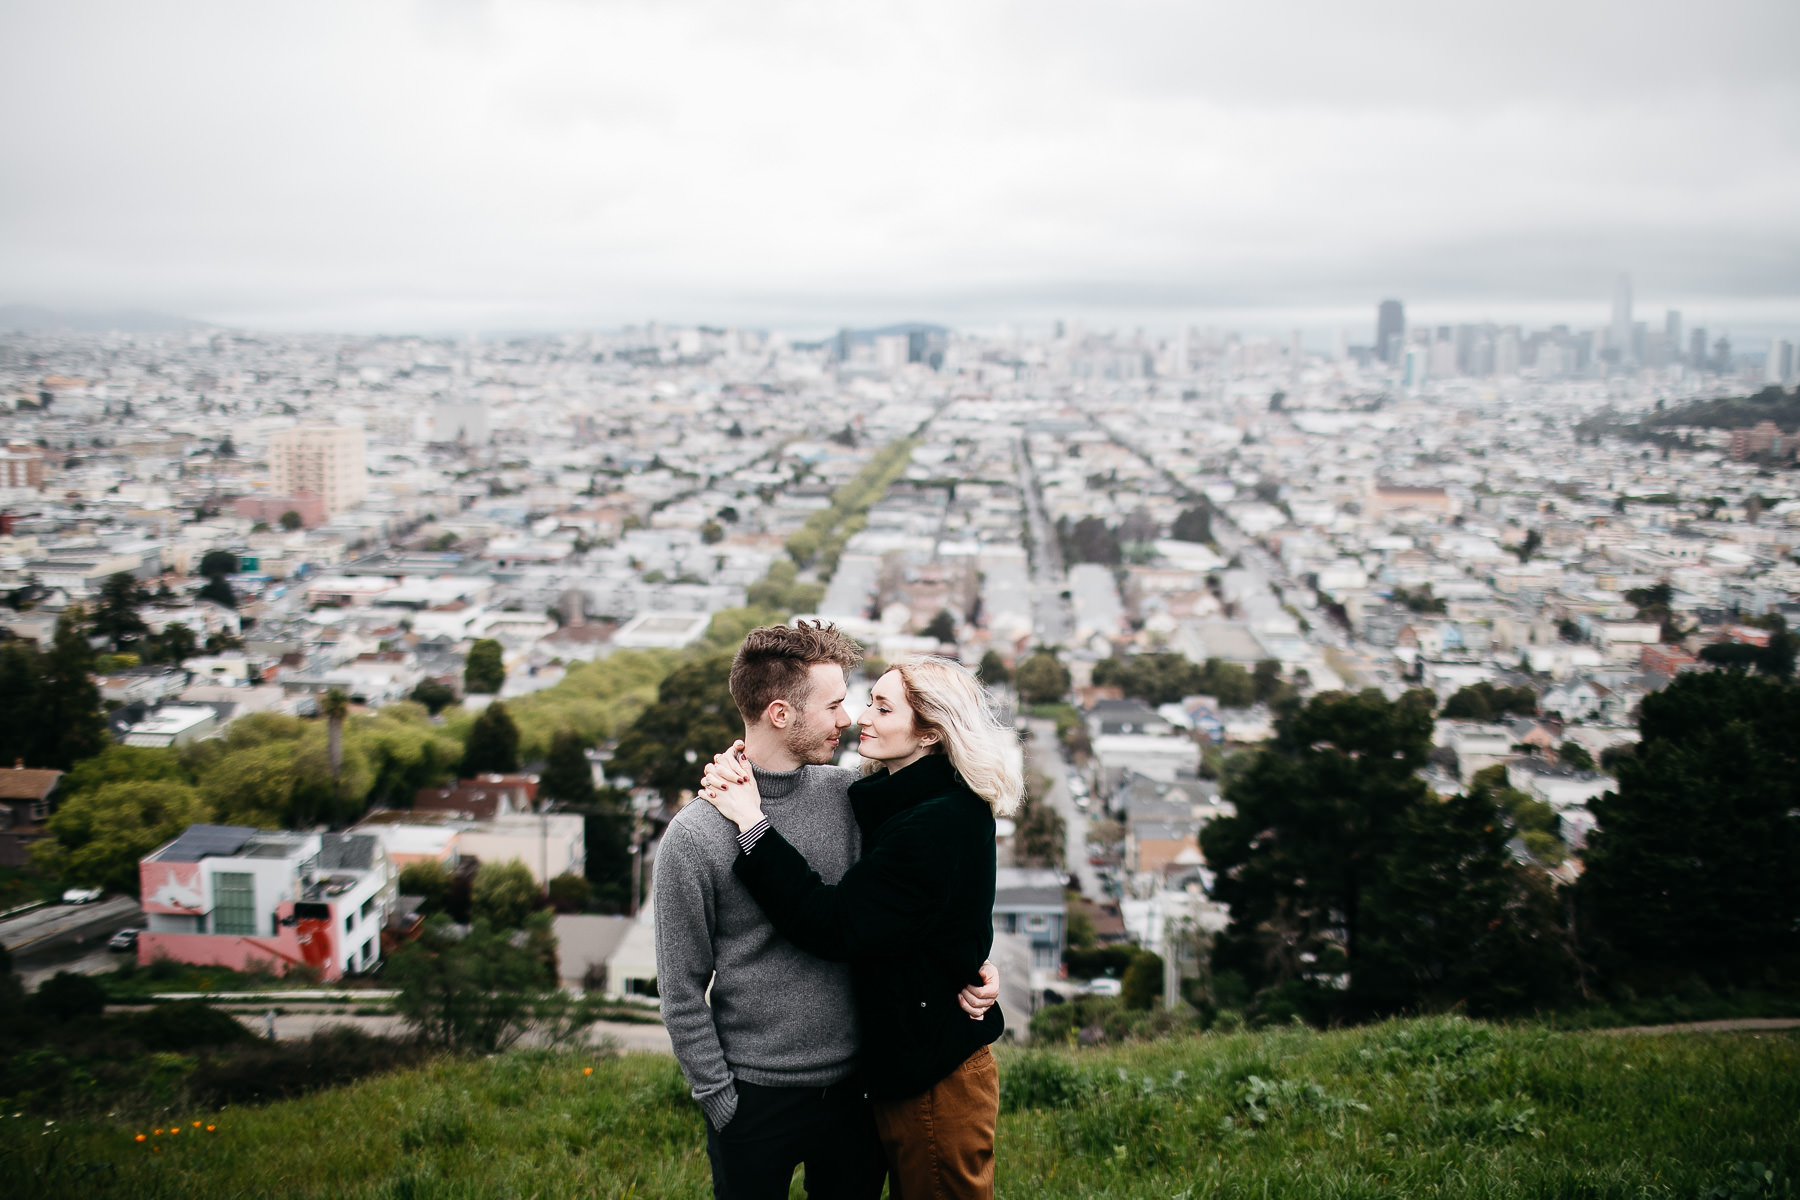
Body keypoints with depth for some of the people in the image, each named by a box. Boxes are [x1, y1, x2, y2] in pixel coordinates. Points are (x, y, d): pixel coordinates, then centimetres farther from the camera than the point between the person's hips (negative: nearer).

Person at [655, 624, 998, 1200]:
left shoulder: (851, 795, -2)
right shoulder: (694, 837, -15)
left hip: (853, 1086, 4)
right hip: (755, 1094, -4)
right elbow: (681, 992, -8)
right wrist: (721, 1102, -6)